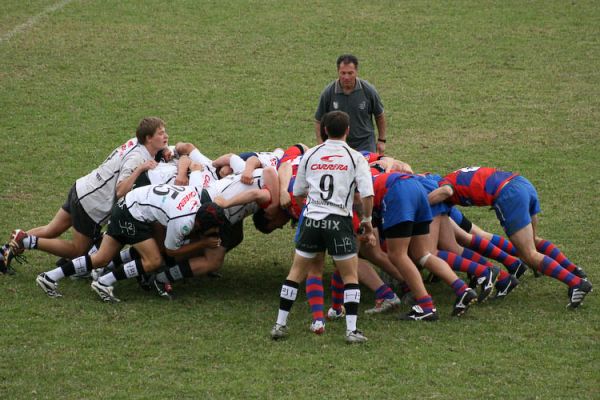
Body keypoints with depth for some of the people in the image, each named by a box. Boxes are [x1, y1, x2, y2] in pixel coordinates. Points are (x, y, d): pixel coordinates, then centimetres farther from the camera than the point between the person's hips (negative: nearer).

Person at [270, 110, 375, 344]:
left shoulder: (310, 155, 10)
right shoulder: (355, 158, 2)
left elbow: (298, 193, 16)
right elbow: (367, 194, -6)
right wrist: (367, 221, 8)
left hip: (311, 219, 3)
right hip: (338, 221, -2)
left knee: (296, 272, 14)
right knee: (350, 276, 9)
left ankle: (280, 324, 13)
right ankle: (351, 329, -1)